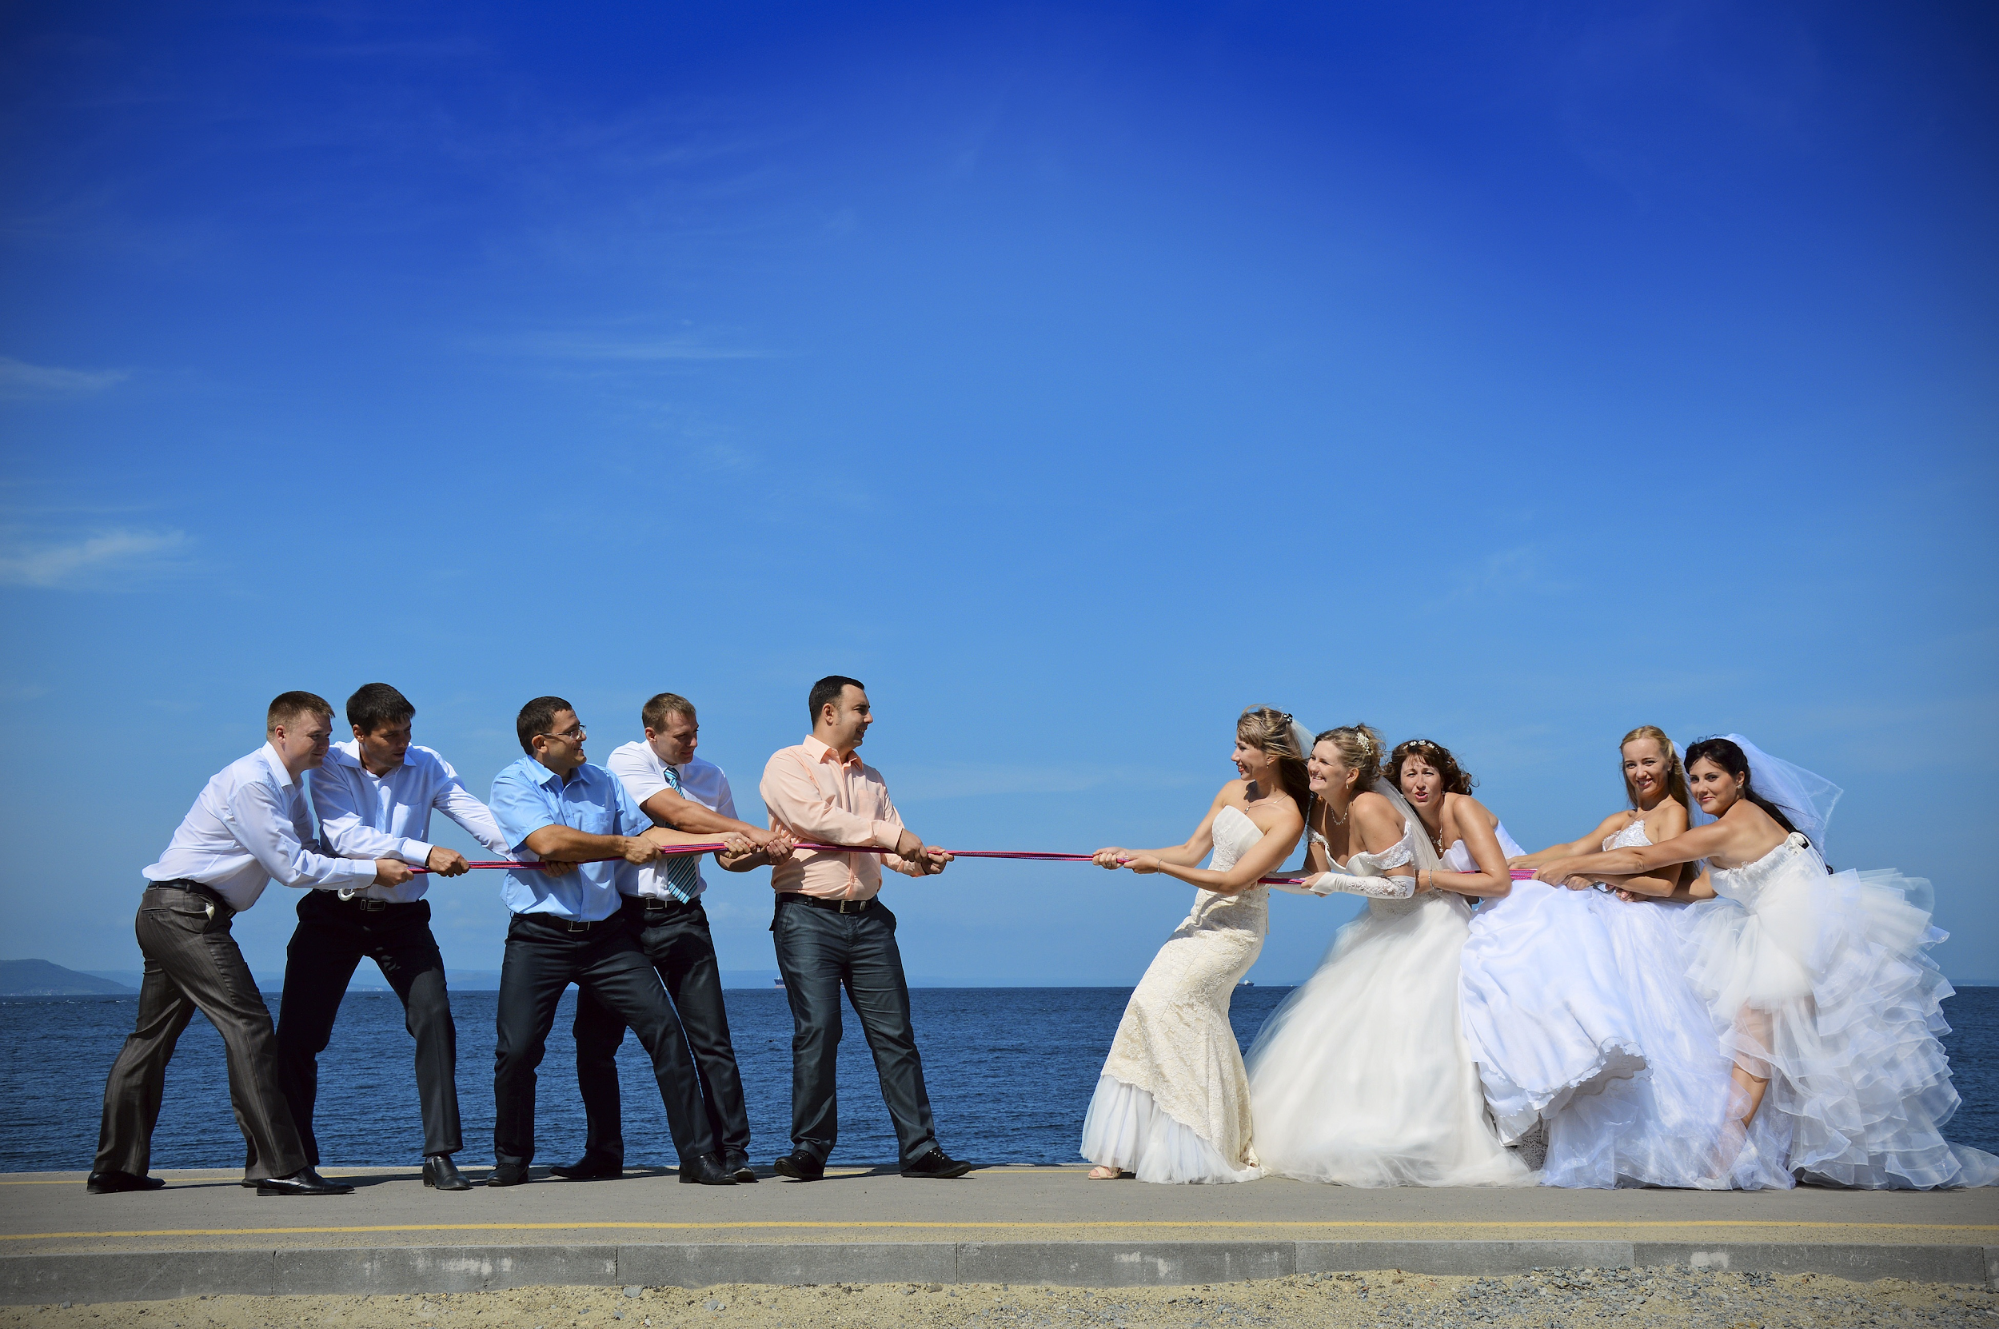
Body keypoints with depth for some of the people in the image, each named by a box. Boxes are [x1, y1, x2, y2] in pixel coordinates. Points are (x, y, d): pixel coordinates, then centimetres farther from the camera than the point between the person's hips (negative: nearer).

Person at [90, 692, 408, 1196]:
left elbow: (309, 850, 17)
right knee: (247, 1026, -14)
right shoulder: (250, 781, -17)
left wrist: (380, 863, 1)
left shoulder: (287, 788, 15)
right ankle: (279, 1167, -17)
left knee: (152, 1036, 15)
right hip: (186, 912, -11)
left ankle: (114, 1168, 23)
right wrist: (371, 872, -12)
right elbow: (293, 867, -18)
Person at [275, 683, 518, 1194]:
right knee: (298, 1033, 0)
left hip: (402, 916, 1)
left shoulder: (427, 766, -2)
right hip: (333, 912, -1)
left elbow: (478, 817, -14)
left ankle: (439, 1154, -7)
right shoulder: (331, 766, -9)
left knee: (434, 1017, -14)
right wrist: (424, 854, -34)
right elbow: (344, 835, -25)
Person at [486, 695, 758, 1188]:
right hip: (540, 938, -4)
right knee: (517, 1050, -5)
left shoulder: (602, 781, 13)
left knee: (663, 1028, -5)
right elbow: (549, 842, -19)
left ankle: (697, 1154, 0)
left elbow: (647, 833, 15)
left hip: (606, 934, 4)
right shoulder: (511, 784, -4)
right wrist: (623, 846, -10)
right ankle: (511, 1161, 18)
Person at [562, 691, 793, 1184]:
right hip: (623, 916, -2)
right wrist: (747, 829, -23)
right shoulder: (625, 762, -3)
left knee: (711, 1039, -3)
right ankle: (603, 1153, 17)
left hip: (682, 920, 2)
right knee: (595, 1038, 4)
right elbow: (676, 813, -18)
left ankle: (732, 1151, 2)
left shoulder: (711, 776, 10)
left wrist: (765, 853, -9)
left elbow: (730, 857, 13)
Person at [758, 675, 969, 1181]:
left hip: (867, 918, 5)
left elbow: (894, 847, 16)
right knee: (816, 1032, -9)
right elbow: (815, 818, -15)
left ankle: (919, 1149, 2)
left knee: (895, 1033, 1)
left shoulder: (870, 777, 23)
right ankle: (809, 1151, 0)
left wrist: (920, 859, -7)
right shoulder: (786, 765, 3)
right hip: (808, 916, -5)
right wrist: (890, 835, -15)